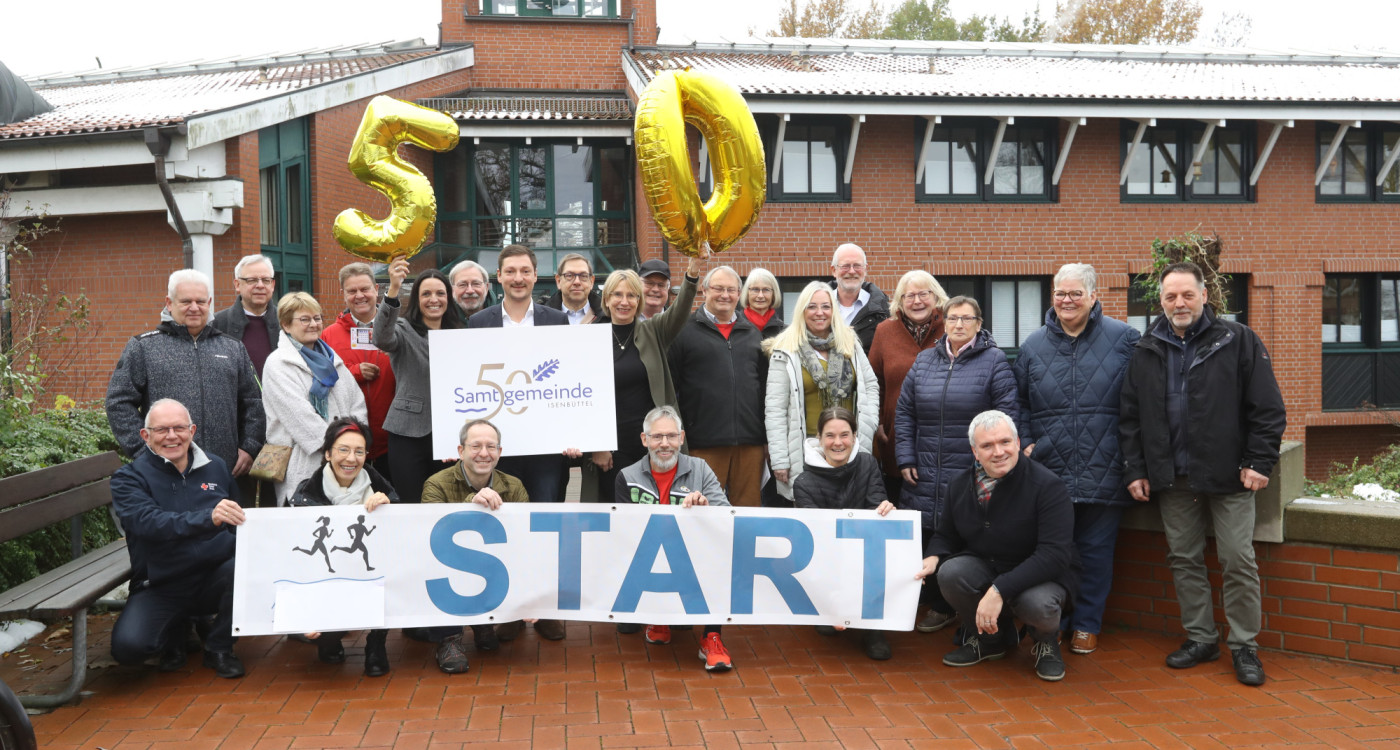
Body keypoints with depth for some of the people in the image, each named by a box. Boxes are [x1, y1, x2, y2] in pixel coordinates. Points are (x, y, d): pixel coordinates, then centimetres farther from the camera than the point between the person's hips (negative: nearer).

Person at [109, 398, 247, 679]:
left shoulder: (215, 467, 10)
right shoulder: (129, 478, -3)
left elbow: (240, 521, 21)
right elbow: (149, 522, -24)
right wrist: (209, 518, -40)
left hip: (214, 578, 2)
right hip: (160, 589, -2)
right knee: (127, 646, -27)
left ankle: (219, 648, -4)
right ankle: (173, 636, 11)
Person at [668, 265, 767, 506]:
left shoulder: (752, 333, 18)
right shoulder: (685, 331, 4)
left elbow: (766, 385, 19)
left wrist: (769, 437, 14)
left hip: (750, 442, 4)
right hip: (703, 443, -4)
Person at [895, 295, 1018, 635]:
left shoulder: (994, 361, -1)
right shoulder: (924, 361, 11)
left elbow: (1007, 413, -6)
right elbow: (904, 412, 12)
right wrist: (906, 458, 5)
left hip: (974, 473, -4)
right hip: (926, 475, 4)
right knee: (929, 542, 9)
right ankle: (939, 607, 25)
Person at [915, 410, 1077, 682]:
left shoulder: (1047, 486, -21)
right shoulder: (961, 484, -2)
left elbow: (1054, 554, -28)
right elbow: (946, 535, 11)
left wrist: (1000, 590, -37)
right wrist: (932, 558, -16)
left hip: (1044, 575, -5)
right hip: (984, 567, 5)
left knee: (1037, 604, -38)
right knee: (950, 572, -27)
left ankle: (1046, 640, 4)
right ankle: (991, 638, 5)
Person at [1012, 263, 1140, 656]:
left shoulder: (1123, 339, 0)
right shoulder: (1034, 344, 8)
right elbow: (1019, 402, 14)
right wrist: (1026, 445, 2)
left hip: (1102, 472, -2)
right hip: (1047, 469, 2)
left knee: (1096, 549, 6)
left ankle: (1086, 624, 19)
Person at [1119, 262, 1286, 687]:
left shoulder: (1239, 342, -2)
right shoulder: (1147, 352, 8)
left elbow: (1267, 409, -3)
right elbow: (1130, 416, 10)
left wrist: (1259, 462, -9)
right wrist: (1135, 469, 4)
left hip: (1228, 475, -3)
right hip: (1172, 478, 4)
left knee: (1238, 560, -1)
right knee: (1184, 559, 9)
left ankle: (1244, 645, 12)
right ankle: (1200, 639, 22)